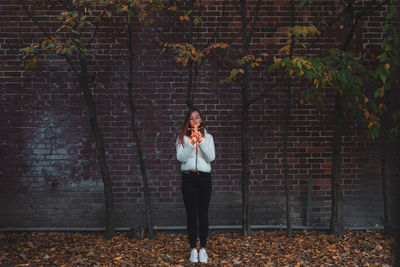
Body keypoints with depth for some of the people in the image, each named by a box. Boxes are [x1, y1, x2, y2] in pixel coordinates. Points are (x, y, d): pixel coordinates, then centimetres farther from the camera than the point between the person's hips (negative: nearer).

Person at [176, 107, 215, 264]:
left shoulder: (208, 137, 11)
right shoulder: (182, 138, 8)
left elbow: (211, 157, -2)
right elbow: (180, 157, -6)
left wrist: (201, 142, -13)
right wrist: (191, 144, -17)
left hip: (204, 177, 1)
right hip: (188, 178, 0)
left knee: (203, 213, 0)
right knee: (191, 214, -1)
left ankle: (203, 248, 6)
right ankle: (193, 249, 4)